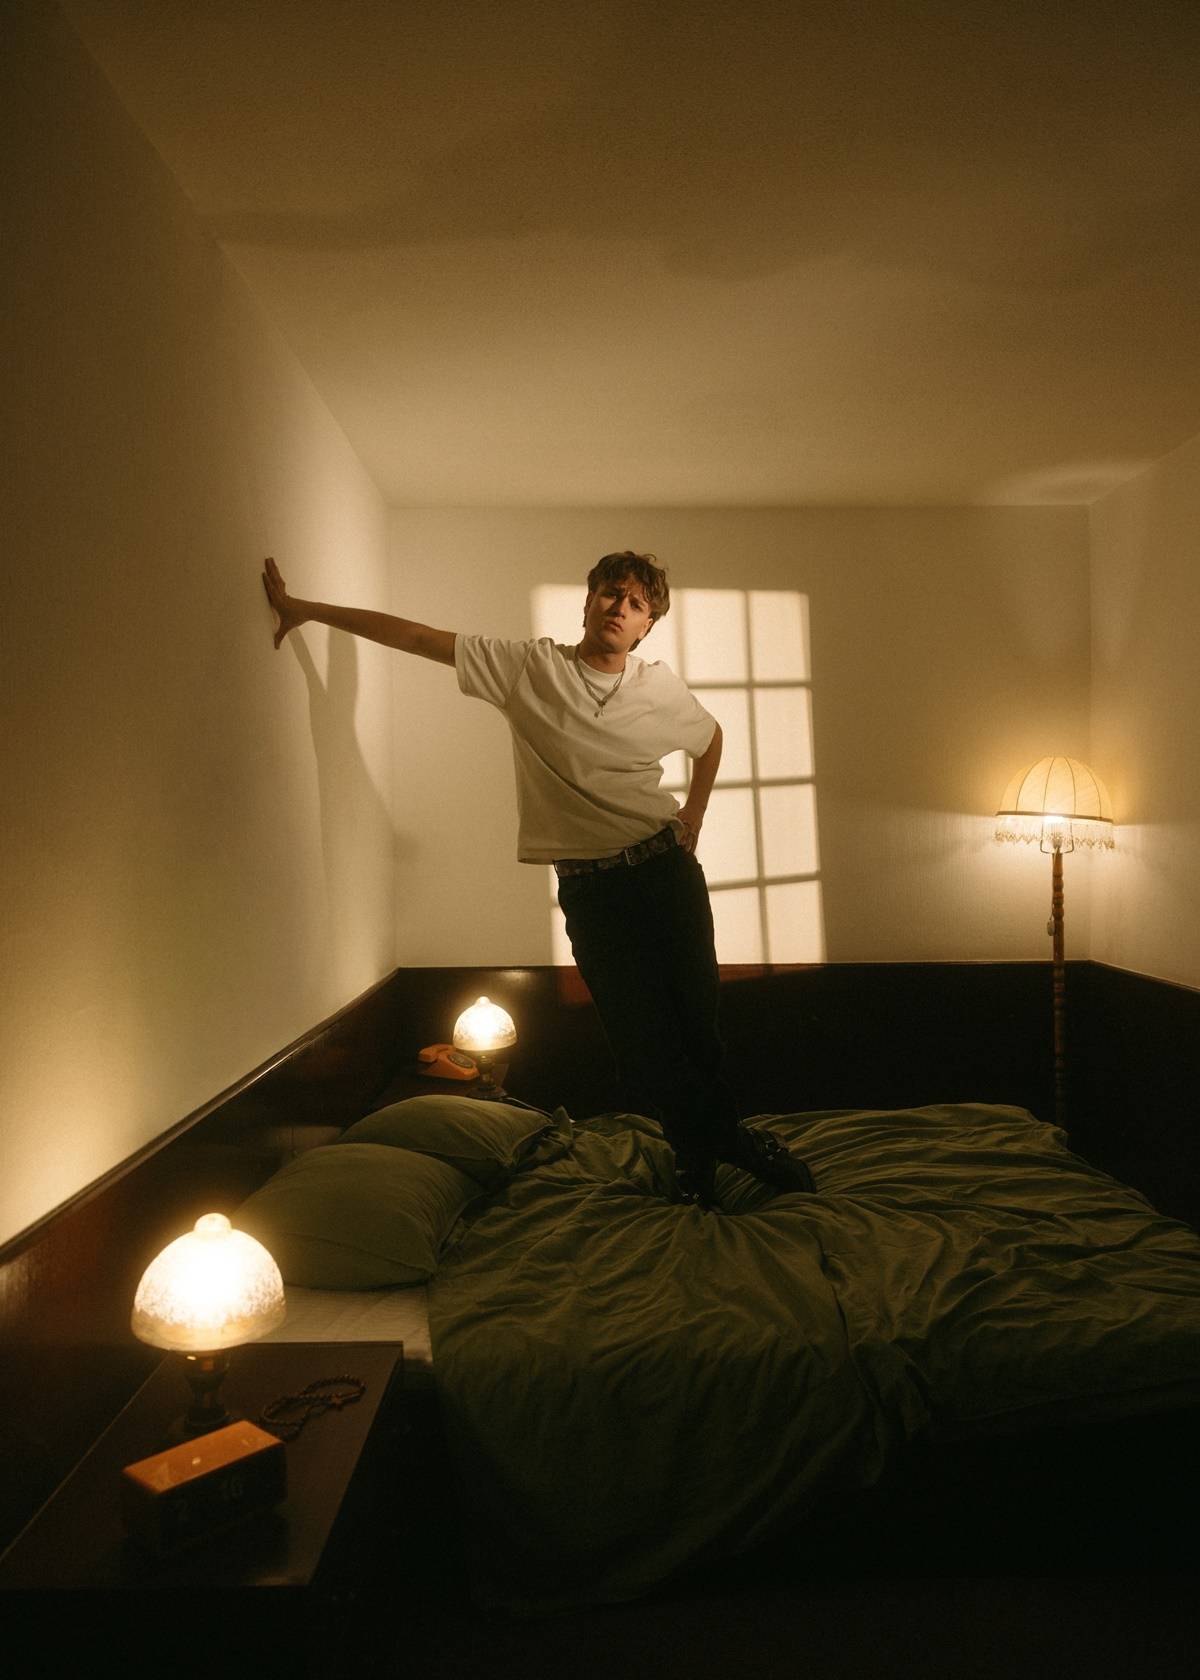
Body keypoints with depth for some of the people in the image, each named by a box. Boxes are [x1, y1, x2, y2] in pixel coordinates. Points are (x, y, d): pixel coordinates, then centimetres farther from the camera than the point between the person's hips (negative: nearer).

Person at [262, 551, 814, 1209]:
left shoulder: (662, 688, 2)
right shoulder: (528, 667, -4)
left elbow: (711, 737, 23)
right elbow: (415, 636, -4)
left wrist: (693, 816, 15)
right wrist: (306, 608, -4)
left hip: (667, 870, 2)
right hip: (590, 888, -1)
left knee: (700, 1011, 6)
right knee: (642, 1032, 2)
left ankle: (721, 1133, 32)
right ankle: (696, 1149, 25)